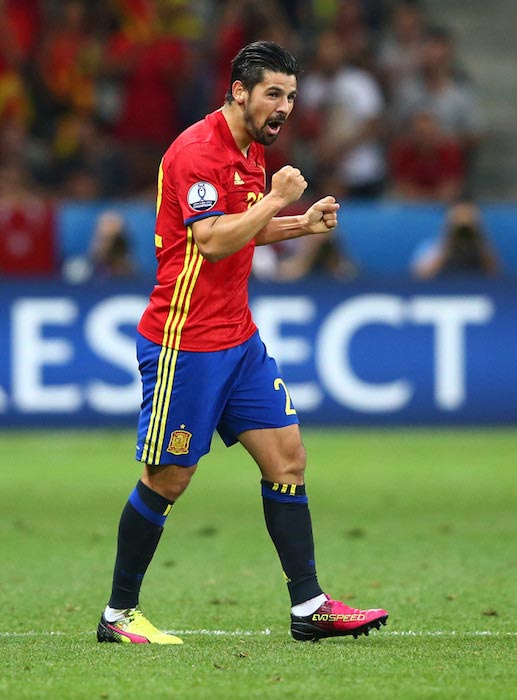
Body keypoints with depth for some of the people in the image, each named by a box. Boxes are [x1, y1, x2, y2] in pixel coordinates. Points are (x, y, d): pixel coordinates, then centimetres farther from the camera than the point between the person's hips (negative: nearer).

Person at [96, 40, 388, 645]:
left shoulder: (252, 150, 12)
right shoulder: (198, 150, -17)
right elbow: (213, 240, -26)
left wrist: (302, 224, 12)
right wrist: (276, 198, -19)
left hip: (238, 339, 9)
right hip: (183, 341, -9)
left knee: (287, 457, 4)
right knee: (167, 479, -1)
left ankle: (308, 606, 7)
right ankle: (118, 615, 11)